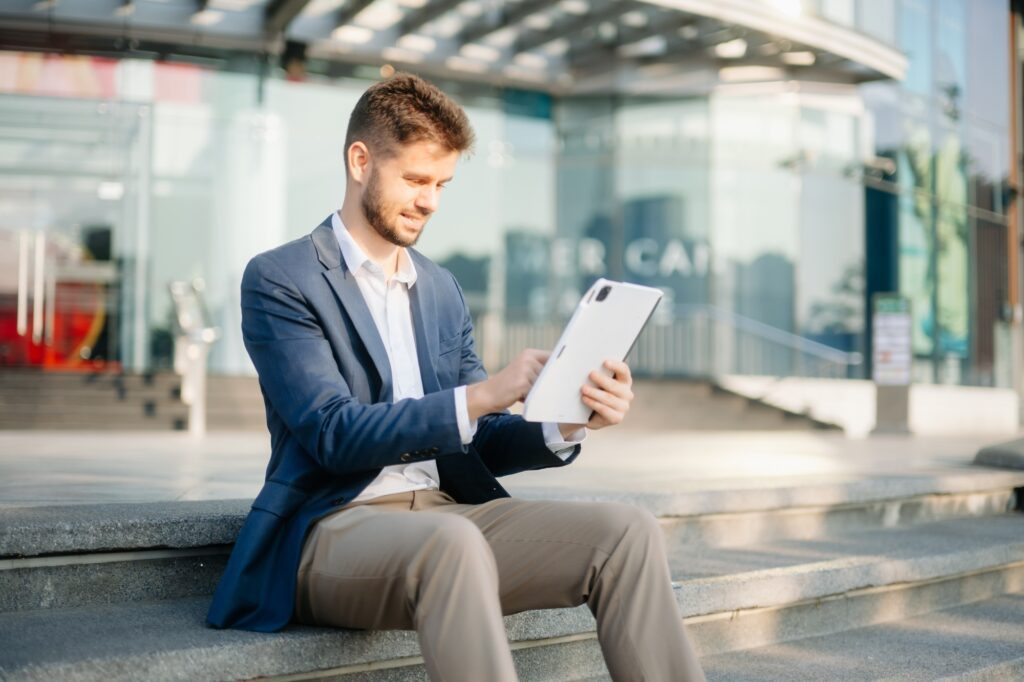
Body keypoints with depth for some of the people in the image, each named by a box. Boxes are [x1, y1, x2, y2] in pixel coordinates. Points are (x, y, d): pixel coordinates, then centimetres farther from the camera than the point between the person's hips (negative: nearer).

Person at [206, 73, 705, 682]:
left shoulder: (442, 289, 19)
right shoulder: (279, 280, -1)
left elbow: (477, 443, 15)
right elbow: (334, 435, -14)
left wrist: (565, 424, -7)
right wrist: (482, 395, -24)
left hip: (448, 512, 6)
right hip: (334, 528, -6)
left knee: (628, 532, -18)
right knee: (453, 543, -39)